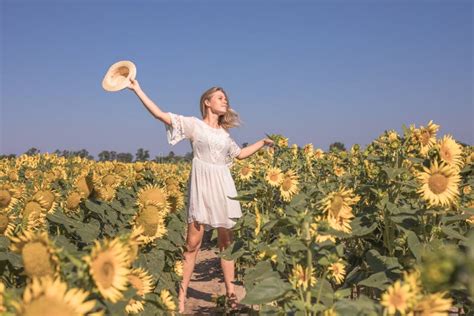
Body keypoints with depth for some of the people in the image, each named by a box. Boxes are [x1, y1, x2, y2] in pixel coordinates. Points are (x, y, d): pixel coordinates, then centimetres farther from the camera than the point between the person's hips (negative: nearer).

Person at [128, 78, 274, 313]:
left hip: (224, 188, 5)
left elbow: (240, 154, 31)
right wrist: (138, 90, -14)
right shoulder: (194, 124, 2)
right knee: (193, 243, -5)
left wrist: (263, 142, 28)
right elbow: (160, 114, -7)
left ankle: (231, 293, 14)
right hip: (202, 186, -5)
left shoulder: (224, 132, 18)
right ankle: (181, 296, 4)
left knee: (227, 242, 6)